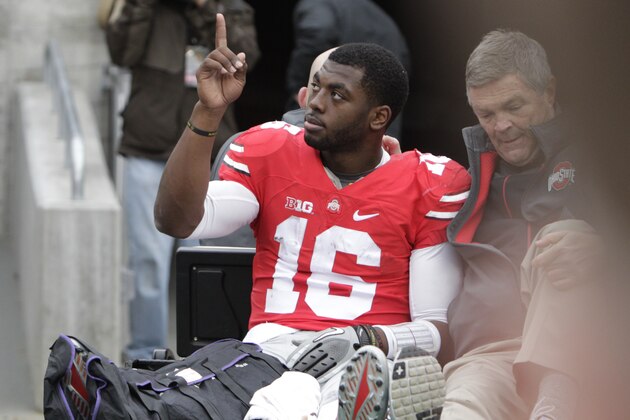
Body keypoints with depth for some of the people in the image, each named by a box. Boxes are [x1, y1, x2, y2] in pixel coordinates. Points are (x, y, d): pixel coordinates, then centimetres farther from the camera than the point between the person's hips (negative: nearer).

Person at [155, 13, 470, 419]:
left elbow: (438, 327, 1)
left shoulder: (429, 186, 4)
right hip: (269, 345, 2)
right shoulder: (270, 152, 13)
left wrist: (362, 339, -19)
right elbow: (177, 221, -1)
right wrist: (209, 112, -9)